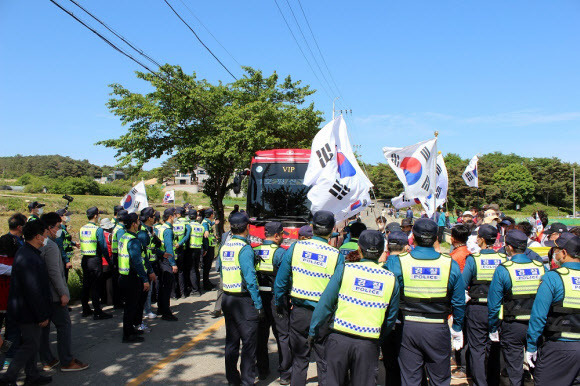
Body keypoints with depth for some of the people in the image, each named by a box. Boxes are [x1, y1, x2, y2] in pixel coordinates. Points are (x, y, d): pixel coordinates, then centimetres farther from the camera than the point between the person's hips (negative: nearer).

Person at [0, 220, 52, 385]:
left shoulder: (26, 253, 7)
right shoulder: (29, 258, -27)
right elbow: (33, 291, -27)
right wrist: (42, 315, -19)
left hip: (24, 308, 10)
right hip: (28, 311, -10)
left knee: (32, 343, 19)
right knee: (30, 345, 3)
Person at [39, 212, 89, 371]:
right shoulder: (51, 246, -19)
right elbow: (54, 273, -23)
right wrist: (63, 293, -19)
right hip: (53, 295, -9)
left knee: (43, 327, 13)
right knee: (64, 325, -1)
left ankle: (47, 361, 23)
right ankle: (67, 362, 5)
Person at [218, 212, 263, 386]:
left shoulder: (224, 248, 5)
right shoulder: (244, 249, -17)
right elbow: (250, 279, -21)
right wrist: (259, 305, -16)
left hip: (227, 298, 7)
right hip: (243, 300, -7)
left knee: (231, 341, 17)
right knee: (249, 342, 3)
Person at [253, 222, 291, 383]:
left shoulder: (254, 251, 2)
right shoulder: (280, 252, -14)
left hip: (258, 297, 5)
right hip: (276, 299, -5)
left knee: (261, 334, 17)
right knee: (283, 335, 7)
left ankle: (262, 370, 28)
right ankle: (285, 374, 12)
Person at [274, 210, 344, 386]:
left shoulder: (295, 247, -6)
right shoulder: (336, 256, -11)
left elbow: (280, 281, -1)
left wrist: (279, 304, 12)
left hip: (299, 313, 2)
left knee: (299, 360, 18)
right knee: (324, 362, 13)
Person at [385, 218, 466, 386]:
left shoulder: (396, 262, -10)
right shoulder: (450, 264, -5)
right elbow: (459, 302, 3)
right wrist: (457, 328, 14)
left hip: (408, 328, 0)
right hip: (438, 329, 1)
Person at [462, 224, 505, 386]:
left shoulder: (472, 259, -12)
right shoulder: (504, 259, -3)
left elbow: (463, 285, -9)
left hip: (476, 309, -3)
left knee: (477, 349, 6)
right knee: (494, 349, 16)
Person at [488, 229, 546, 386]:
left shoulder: (503, 269, -12)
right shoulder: (541, 267, -1)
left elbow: (494, 304, -9)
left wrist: (493, 330, 1)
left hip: (513, 327, -3)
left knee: (515, 372, 8)